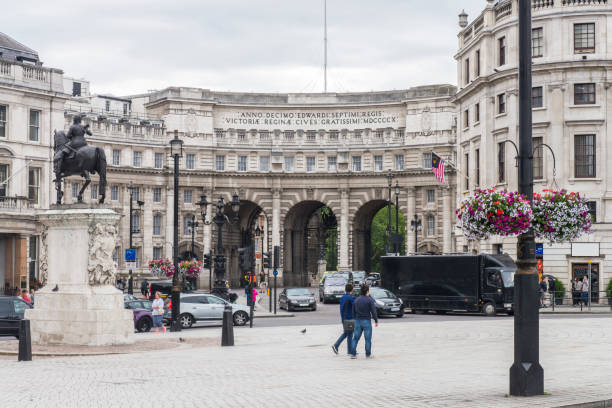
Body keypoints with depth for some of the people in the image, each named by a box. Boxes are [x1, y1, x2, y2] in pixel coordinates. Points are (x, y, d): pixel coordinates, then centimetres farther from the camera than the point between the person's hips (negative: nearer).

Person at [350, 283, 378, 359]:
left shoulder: (356, 300, 7)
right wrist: (376, 321, -3)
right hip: (367, 321, -4)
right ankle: (368, 354, 9)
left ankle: (353, 354, 1)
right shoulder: (370, 300, -8)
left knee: (355, 338, 7)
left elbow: (353, 312, 12)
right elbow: (373, 312, -11)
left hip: (358, 321, 4)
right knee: (368, 339, 5)